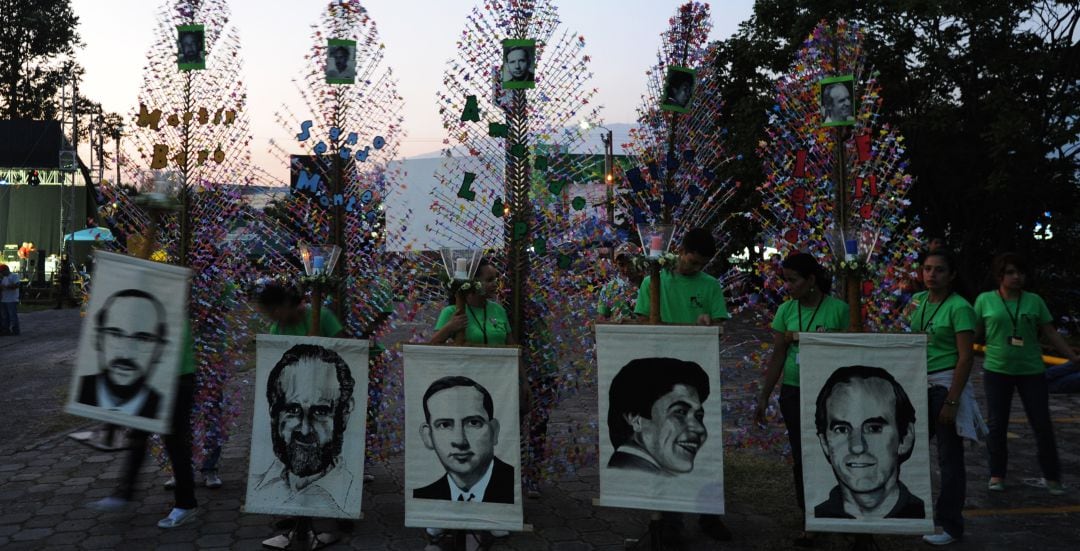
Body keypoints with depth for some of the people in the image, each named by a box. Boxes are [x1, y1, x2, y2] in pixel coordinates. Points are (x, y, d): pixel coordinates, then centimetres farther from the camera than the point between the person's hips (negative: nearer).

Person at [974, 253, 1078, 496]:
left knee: (1042, 424, 2)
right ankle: (997, 475, 16)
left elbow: (1051, 333, 8)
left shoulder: (1034, 301, 4)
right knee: (997, 424, 3)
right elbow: (975, 334, 5)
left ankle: (1052, 476, 17)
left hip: (1031, 370, 1)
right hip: (997, 370, -1)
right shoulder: (985, 300, 0)